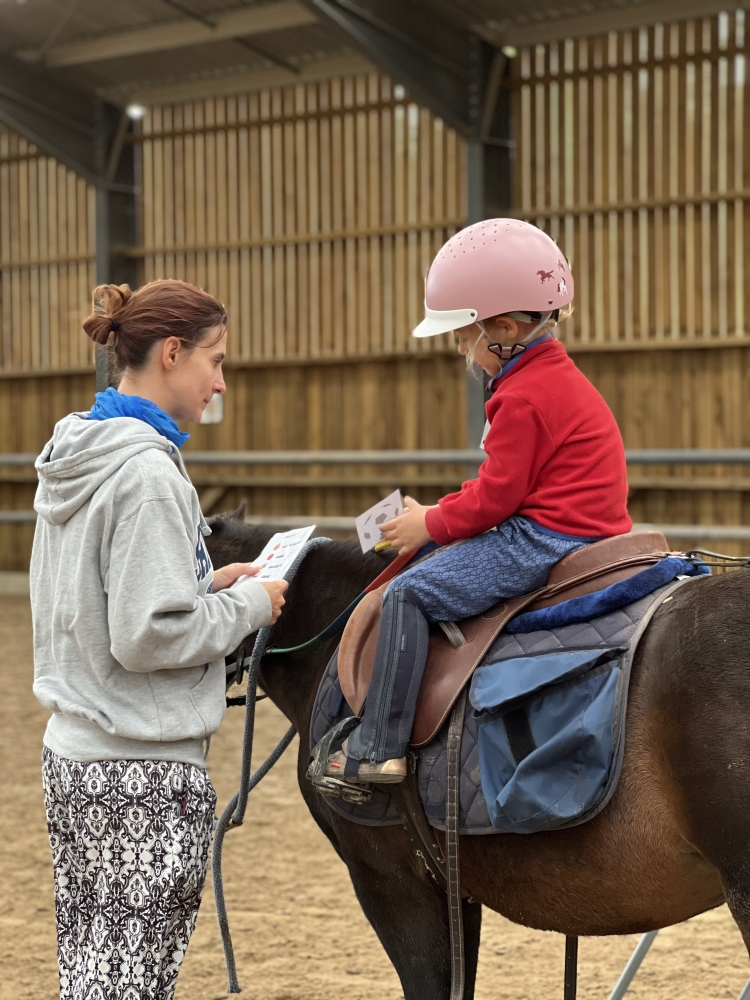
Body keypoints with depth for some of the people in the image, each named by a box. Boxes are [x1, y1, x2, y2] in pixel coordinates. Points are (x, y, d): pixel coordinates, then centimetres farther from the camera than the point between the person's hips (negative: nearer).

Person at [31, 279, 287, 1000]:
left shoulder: (69, 463, 11)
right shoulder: (147, 473, -18)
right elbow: (149, 635, -21)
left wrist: (207, 585, 12)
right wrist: (249, 606, -7)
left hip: (71, 755, 9)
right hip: (147, 777, -9)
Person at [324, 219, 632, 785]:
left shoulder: (522, 397, -17)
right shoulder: (556, 377, 17)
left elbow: (496, 494, -19)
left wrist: (432, 526, -4)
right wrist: (437, 515, 14)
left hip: (544, 540, -12)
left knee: (408, 593, -13)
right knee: (433, 558, 25)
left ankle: (380, 749, -15)